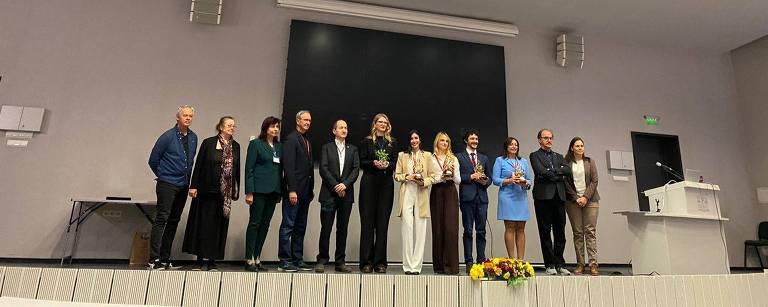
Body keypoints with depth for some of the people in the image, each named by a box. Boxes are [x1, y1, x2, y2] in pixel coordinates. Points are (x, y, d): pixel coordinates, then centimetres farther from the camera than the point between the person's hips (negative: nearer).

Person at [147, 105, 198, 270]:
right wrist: (163, 175, 9)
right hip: (167, 184, -6)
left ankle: (165, 259, 18)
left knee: (174, 221, 10)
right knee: (161, 219, -9)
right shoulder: (168, 136, -8)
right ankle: (153, 260, -6)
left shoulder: (193, 138, 9)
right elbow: (153, 160, -1)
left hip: (183, 185, 6)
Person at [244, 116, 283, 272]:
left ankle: (257, 258, 16)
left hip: (273, 191, 5)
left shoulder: (280, 146, 14)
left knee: (265, 224, 8)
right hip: (259, 189, -5)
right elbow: (249, 169, -6)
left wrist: (280, 191, 9)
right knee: (254, 223, -1)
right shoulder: (256, 144, -1)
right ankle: (249, 260, 6)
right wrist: (249, 192, -12)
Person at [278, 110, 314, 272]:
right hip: (294, 191, -8)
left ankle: (297, 260, 17)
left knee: (300, 228, 11)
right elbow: (288, 166, -14)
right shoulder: (291, 139, -7)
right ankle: (285, 262, 5)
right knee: (288, 226, -2)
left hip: (305, 192, 8)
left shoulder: (308, 142, 18)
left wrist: (311, 189, 14)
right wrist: (291, 190, -19)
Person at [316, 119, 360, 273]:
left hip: (346, 193, 2)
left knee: (343, 229, 5)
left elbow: (356, 169, 4)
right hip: (329, 193, -2)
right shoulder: (326, 148, 8)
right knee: (326, 228, -2)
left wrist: (345, 184, -11)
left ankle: (340, 262, 12)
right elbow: (323, 169, -3)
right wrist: (335, 186, -11)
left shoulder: (353, 149, 14)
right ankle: (322, 260, 8)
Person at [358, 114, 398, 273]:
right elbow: (361, 162, 3)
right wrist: (373, 163, -15)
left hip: (386, 184, 2)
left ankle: (380, 262, 6)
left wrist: (387, 164, -12)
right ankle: (366, 261, 4)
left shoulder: (392, 142, 14)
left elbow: (396, 162, 8)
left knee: (383, 222, 0)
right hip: (369, 183, -1)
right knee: (367, 222, -2)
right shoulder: (366, 141, 9)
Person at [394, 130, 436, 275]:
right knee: (407, 228, -6)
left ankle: (417, 265, 4)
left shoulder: (427, 156, 12)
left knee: (420, 230, -2)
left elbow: (432, 176, 9)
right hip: (407, 194, 0)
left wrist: (424, 182, -10)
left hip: (422, 195, 0)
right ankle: (408, 265, 1)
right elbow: (396, 175, 10)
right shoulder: (402, 155, 13)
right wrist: (407, 177, -8)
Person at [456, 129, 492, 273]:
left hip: (481, 197, 4)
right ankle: (469, 261, 4)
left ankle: (481, 260, 11)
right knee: (468, 231, 0)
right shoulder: (459, 157, 5)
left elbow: (489, 177, 19)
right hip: (467, 197, -4)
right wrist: (471, 177, -12)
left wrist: (485, 182, -2)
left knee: (481, 231, 4)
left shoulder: (484, 158, 19)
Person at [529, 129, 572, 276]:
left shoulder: (559, 156, 22)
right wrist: (559, 176, -3)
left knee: (560, 232, 5)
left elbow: (568, 171, 4)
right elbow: (541, 171, -11)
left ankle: (559, 264, 12)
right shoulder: (535, 156, 6)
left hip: (559, 197, 5)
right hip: (543, 197, -5)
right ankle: (550, 265, 5)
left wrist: (552, 171, -6)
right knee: (545, 232, -1)